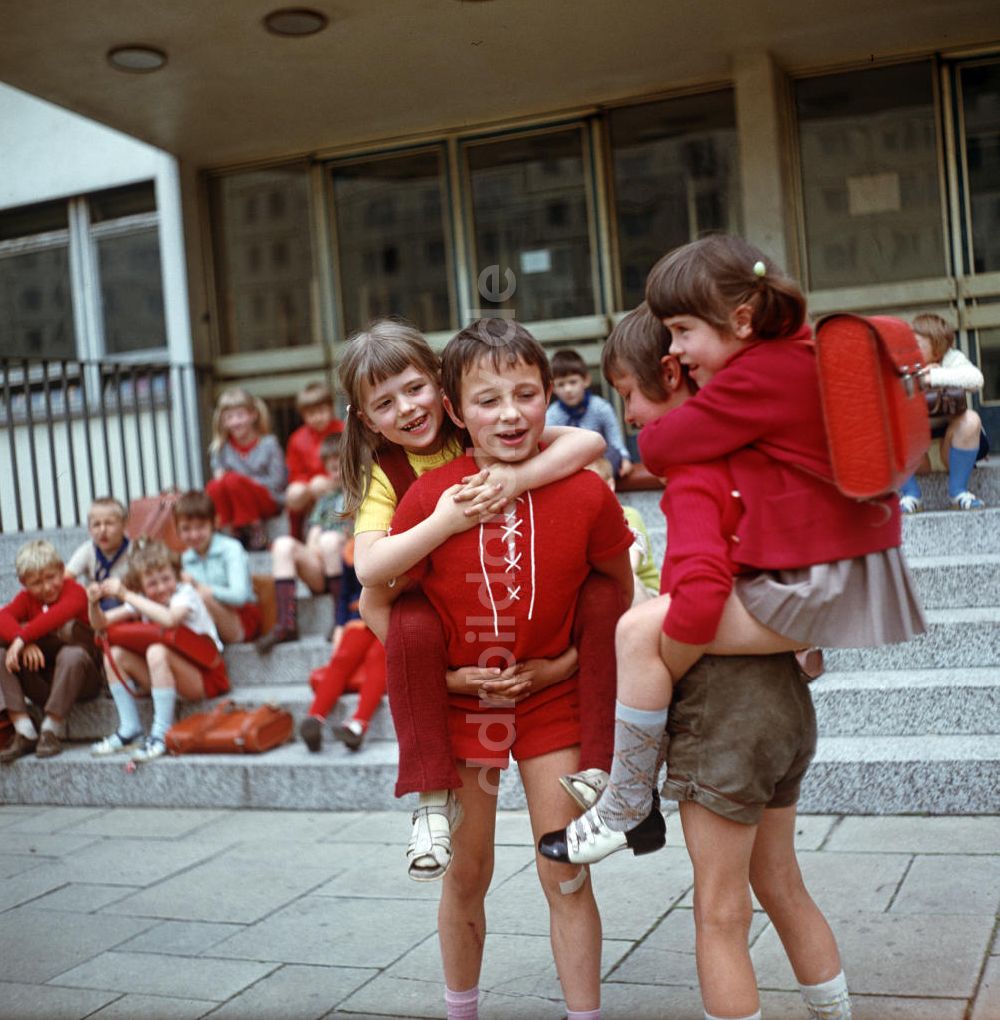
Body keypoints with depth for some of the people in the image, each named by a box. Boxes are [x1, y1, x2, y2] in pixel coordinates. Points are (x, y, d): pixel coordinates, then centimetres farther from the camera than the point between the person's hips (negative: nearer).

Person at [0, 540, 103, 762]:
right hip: (41, 682, 5)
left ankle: (50, 731, -25)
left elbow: (57, 616, -30)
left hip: (78, 678, -4)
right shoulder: (26, 598, 8)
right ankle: (24, 732, -21)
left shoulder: (74, 592, -6)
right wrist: (25, 643, -33)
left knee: (72, 654, -34)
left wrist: (23, 637, -37)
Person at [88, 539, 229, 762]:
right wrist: (94, 603, -22)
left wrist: (126, 595, -33)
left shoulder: (185, 593, -15)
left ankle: (162, 734, -24)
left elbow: (169, 619, -38)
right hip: (168, 675, 7)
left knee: (157, 652, -33)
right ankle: (130, 731, -3)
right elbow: (101, 623, 0)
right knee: (114, 655, -9)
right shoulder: (142, 601, 4)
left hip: (205, 678, -7)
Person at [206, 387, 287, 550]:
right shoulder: (221, 448, 4)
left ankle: (255, 529, -16)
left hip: (269, 502, -3)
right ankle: (230, 532, -12)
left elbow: (278, 481, -8)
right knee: (213, 487, -26)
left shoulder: (268, 444, -6)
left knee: (233, 480, -30)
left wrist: (249, 482, -14)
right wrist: (219, 473, -9)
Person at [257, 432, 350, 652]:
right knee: (283, 544, -19)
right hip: (319, 572, 5)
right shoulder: (326, 499, 28)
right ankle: (287, 624, -29)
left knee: (330, 540, -34)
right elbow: (312, 541, 18)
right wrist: (313, 548, -5)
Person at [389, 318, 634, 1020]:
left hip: (550, 699, 0)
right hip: (458, 701, 0)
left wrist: (566, 663, -9)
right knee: (466, 875, 13)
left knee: (565, 875, 4)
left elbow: (620, 597, 0)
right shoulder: (429, 499, -15)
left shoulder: (586, 494, -14)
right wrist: (442, 675, -13)